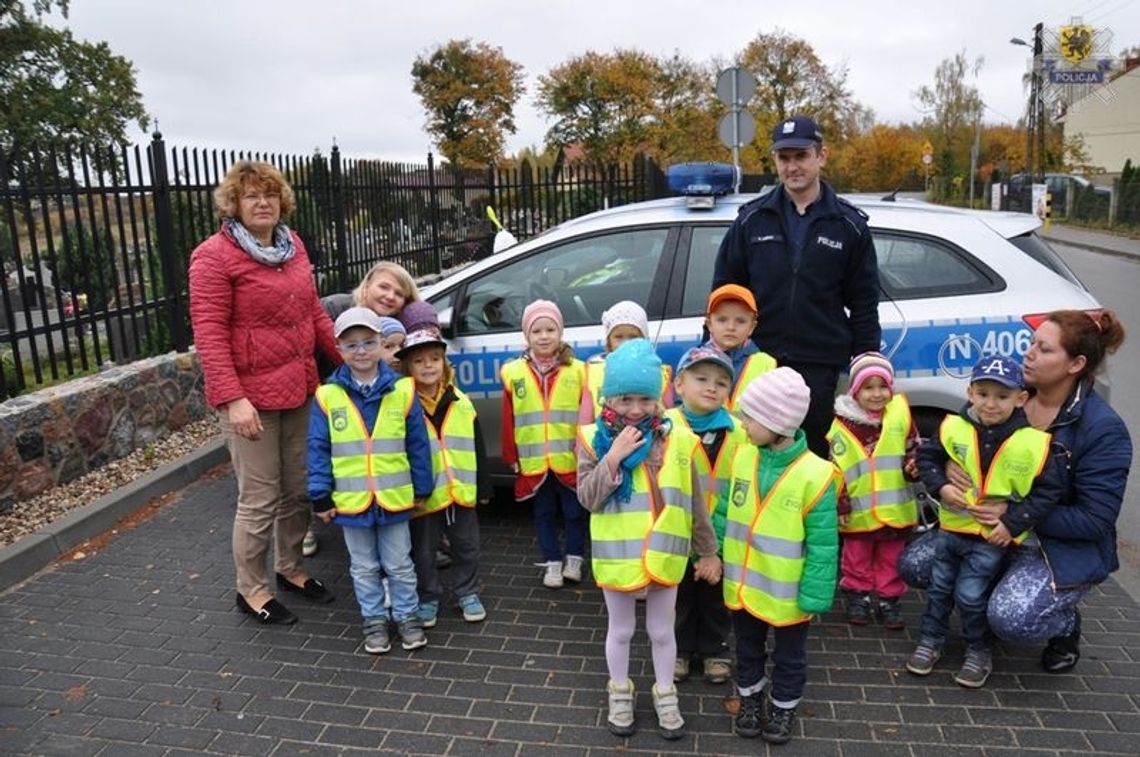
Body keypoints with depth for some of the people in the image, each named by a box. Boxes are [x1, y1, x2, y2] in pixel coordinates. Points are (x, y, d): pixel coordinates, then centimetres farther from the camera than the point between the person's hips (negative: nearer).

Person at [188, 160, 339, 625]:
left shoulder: (292, 245, 9)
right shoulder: (215, 256, -11)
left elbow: (313, 312, 17)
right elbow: (209, 334, -16)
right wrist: (233, 398, -23)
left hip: (298, 390, 7)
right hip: (250, 397, -7)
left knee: (298, 489, 17)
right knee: (260, 498, 2)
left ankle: (290, 568, 36)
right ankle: (251, 590, 21)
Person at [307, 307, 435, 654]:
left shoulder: (402, 391, -7)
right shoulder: (328, 396, -7)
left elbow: (418, 444, -1)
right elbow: (318, 450, -3)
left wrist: (422, 488, 2)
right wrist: (320, 495, -4)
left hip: (394, 499, 0)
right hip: (351, 502, 1)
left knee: (399, 565, 15)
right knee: (364, 567, 17)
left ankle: (407, 615, 32)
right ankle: (374, 619, 33)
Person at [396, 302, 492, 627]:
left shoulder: (461, 404, 1)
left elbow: (478, 448, 6)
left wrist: (483, 487, 5)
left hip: (461, 490, 3)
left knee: (467, 546, 15)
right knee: (424, 552, 10)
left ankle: (467, 593, 33)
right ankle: (427, 599, 29)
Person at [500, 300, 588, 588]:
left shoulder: (577, 370, -4)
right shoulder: (514, 373, -1)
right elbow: (508, 420, 2)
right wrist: (512, 457, 3)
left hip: (570, 460, -1)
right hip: (534, 462, 1)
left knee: (575, 512, 12)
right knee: (544, 514, 14)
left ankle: (574, 558, 30)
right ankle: (552, 561, 28)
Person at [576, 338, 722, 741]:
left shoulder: (677, 440, -8)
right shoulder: (594, 438, -10)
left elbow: (696, 505, 0)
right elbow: (588, 498, -15)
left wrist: (709, 552, 6)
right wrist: (614, 457, -26)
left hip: (664, 556, 1)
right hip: (616, 555, 0)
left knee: (661, 631, 18)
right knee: (620, 630, 19)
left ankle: (665, 695, 40)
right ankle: (620, 693, 42)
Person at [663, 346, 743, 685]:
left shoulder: (737, 431, -9)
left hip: (721, 537, 1)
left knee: (715, 598, 21)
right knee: (679, 596, 20)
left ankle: (714, 649, 42)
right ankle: (679, 649, 40)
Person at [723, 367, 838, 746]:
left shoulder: (814, 474, -23)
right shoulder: (742, 456, -8)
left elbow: (823, 543, -16)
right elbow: (726, 511, 5)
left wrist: (815, 595, -14)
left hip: (786, 593, -4)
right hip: (741, 584, 4)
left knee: (789, 656, 21)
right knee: (747, 649, 25)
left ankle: (783, 706, 43)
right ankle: (750, 696, 48)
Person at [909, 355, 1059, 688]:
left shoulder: (1033, 443, -15)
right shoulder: (954, 428, -11)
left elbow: (1047, 492, -8)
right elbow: (927, 456, 2)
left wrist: (1014, 523, -14)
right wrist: (941, 486, -15)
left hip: (992, 537, -3)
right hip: (951, 527, 3)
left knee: (971, 595, 1)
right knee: (939, 587, 16)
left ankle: (979, 651, 25)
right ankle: (930, 640, 34)